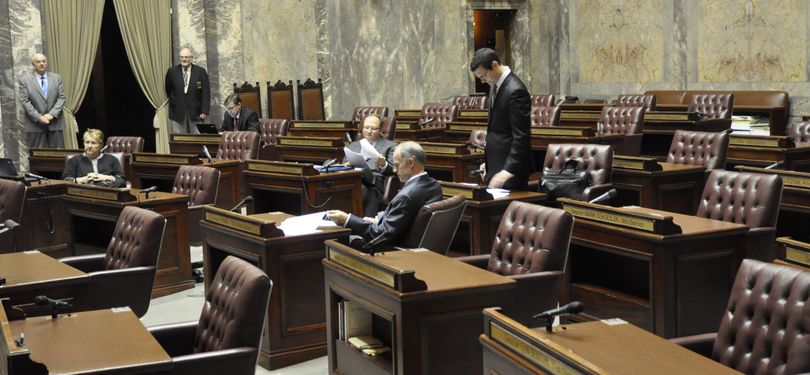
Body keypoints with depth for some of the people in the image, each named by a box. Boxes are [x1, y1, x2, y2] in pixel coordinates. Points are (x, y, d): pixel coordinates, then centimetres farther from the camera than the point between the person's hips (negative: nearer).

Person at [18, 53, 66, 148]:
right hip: (35, 124, -2)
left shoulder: (57, 78, 8)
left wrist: (52, 114, -10)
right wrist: (39, 117, -14)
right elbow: (24, 101, -5)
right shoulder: (25, 79, 0)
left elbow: (61, 98, 3)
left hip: (55, 122, 2)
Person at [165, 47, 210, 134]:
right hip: (178, 114, 1)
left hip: (196, 114, 0)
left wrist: (204, 112, -9)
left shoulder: (201, 72, 0)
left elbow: (206, 93, -3)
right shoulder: (172, 71, 3)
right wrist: (173, 102, 7)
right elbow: (168, 90, 15)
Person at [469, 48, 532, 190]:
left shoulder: (515, 91, -19)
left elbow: (521, 137, -21)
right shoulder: (495, 85, 9)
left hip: (510, 166, -8)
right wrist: (487, 163, 17)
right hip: (495, 165, 8)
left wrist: (508, 171, -26)